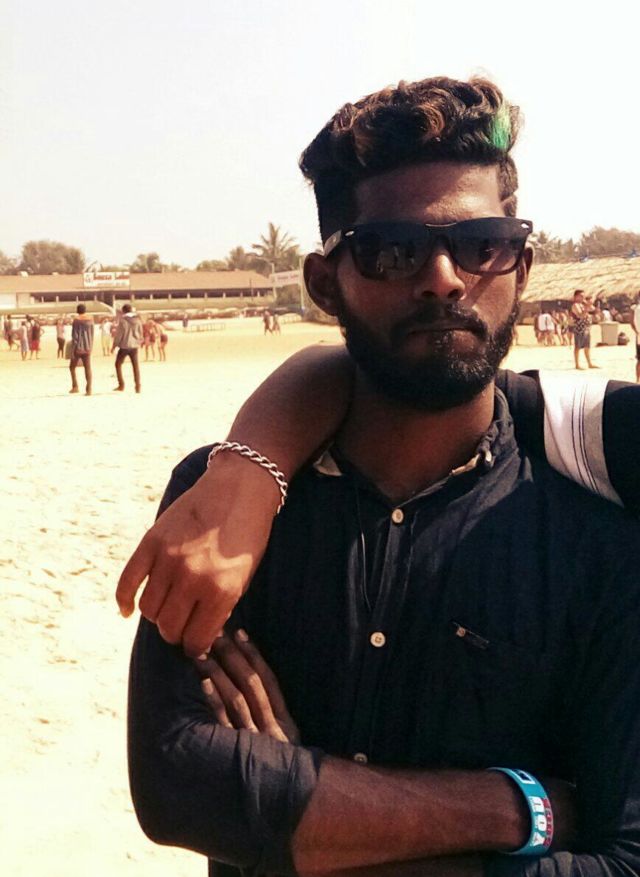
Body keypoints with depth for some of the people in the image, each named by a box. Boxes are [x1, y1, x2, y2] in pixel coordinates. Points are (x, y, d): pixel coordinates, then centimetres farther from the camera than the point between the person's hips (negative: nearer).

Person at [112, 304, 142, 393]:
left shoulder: (122, 320, -11)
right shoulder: (137, 319, 1)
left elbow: (118, 334, -9)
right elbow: (140, 333, 8)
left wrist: (114, 345, 0)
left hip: (124, 346, -4)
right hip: (134, 345, 4)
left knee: (118, 364, 10)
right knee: (135, 366, 10)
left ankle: (121, 385, 4)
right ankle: (137, 386, 6)